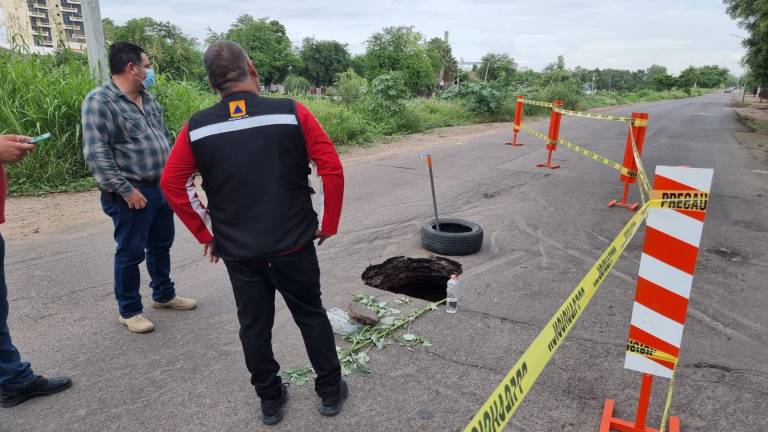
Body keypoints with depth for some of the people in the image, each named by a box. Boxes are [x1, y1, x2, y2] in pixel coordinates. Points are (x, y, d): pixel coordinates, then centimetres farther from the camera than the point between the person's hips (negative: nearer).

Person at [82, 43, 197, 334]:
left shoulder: (147, 98, 12)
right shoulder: (99, 102, -14)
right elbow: (96, 154, -19)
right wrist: (125, 190, -20)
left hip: (162, 189, 8)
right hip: (133, 194, -8)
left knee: (161, 246, 18)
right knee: (131, 253, 4)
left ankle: (164, 295, 35)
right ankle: (129, 311, 20)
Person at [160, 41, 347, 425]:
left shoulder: (196, 128, -3)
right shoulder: (292, 113, -9)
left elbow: (172, 183, 2)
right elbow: (332, 169, -9)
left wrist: (205, 233, 10)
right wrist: (329, 224, 2)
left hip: (237, 251, 2)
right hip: (294, 245, -1)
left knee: (254, 326, 17)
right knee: (312, 317, 16)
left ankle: (270, 401, 33)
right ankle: (331, 392, 31)